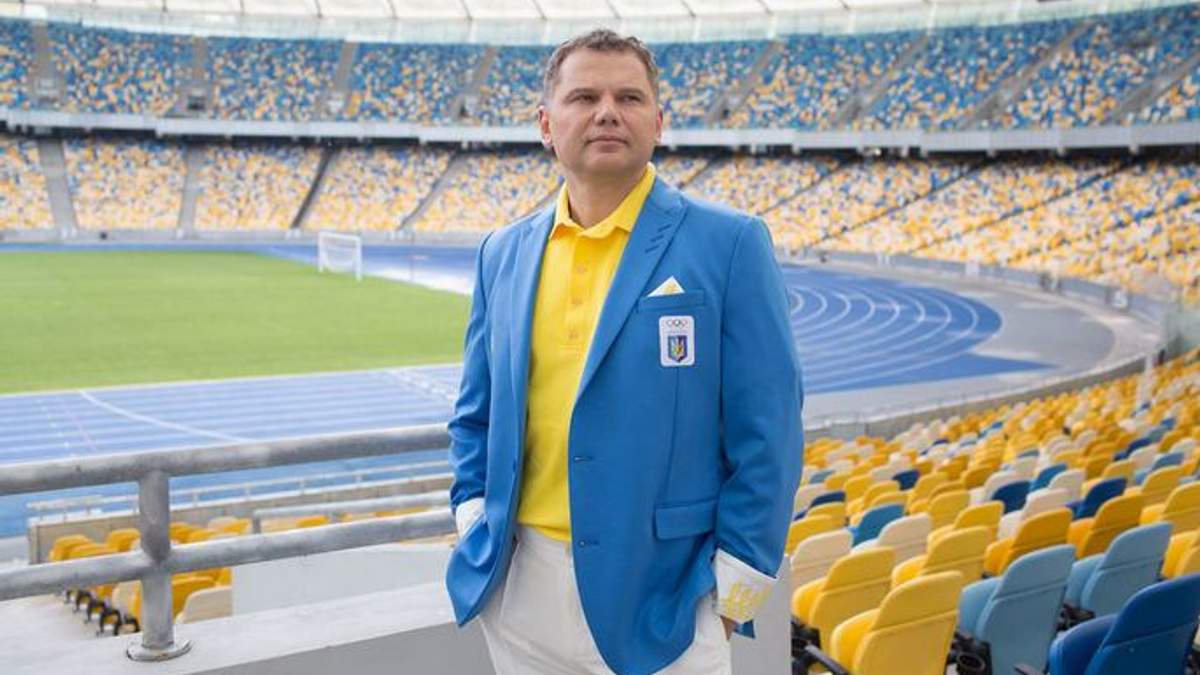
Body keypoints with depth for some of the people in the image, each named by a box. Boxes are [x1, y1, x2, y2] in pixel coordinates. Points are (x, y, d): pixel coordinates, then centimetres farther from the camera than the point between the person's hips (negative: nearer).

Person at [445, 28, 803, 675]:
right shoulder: (503, 254, 7)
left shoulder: (728, 244, -6)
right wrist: (475, 523, 5)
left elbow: (766, 431, -7)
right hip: (520, 591, 4)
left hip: (658, 594, -4)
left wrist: (732, 588, -8)